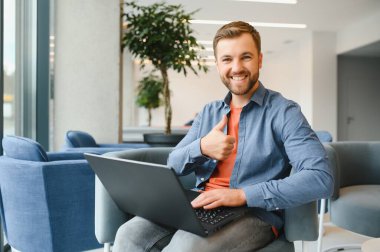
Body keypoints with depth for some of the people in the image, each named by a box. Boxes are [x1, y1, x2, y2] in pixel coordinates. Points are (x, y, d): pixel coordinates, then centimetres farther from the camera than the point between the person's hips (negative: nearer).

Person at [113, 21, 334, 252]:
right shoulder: (209, 113, 15)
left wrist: (243, 194, -25)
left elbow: (321, 179, -17)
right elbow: (173, 166, 12)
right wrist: (201, 148, -11)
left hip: (255, 214, -4)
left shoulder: (284, 112, -4)